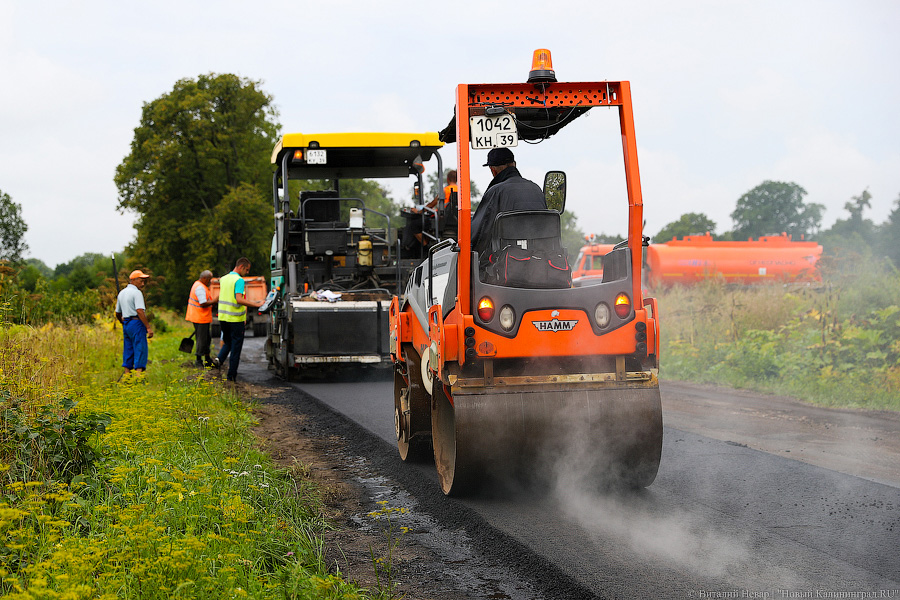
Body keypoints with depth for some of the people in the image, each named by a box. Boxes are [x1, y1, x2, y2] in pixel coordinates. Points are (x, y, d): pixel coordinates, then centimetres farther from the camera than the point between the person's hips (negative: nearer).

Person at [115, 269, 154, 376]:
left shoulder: (122, 293, 17)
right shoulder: (136, 293, -11)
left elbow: (117, 313, 23)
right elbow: (140, 311, -21)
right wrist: (148, 327, -21)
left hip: (126, 324, 8)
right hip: (137, 323, -8)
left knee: (128, 350, 13)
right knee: (140, 349, -8)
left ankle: (127, 375, 15)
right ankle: (139, 374, -16)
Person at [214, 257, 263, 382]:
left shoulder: (223, 279, 11)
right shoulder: (239, 280, -14)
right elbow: (239, 299, -26)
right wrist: (256, 304, -23)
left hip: (223, 317, 7)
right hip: (235, 318, -7)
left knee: (227, 342, 24)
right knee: (236, 346, 2)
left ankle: (219, 358, -1)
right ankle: (231, 375, 4)